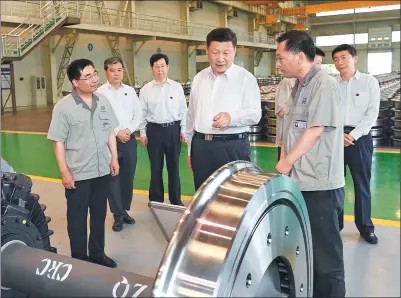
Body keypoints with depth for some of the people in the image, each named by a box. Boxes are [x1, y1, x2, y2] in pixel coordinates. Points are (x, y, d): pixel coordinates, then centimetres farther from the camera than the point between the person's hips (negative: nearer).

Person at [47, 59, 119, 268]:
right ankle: (79, 259, 26)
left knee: (99, 215, 17)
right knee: (77, 218, 10)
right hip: (78, 174, -4)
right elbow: (58, 142, -11)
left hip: (102, 170, 5)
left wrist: (114, 158, 7)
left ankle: (97, 253, 35)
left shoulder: (103, 101, 2)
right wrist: (64, 172, -13)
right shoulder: (63, 107, -12)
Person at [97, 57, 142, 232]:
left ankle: (125, 211, 26)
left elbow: (138, 114, 10)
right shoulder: (100, 92, -4)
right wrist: (116, 132, -13)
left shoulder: (130, 91, 9)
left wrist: (129, 130, -5)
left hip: (129, 139, 4)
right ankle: (118, 215, 12)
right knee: (113, 178, 1)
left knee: (128, 177, 11)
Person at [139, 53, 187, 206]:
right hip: (154, 130, 0)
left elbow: (183, 110, 4)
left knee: (174, 166, 9)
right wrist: (142, 133, 0)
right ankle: (156, 201, 22)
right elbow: (142, 113, 3)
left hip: (173, 129, 0)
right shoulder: (145, 89, 1)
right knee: (156, 167, 9)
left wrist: (183, 130, 0)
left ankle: (176, 200, 22)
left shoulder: (177, 87, 1)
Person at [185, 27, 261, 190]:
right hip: (200, 146, 5)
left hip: (233, 146, -5)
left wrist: (231, 117, -30)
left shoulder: (245, 78, -4)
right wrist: (190, 149, 16)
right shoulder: (199, 78, 12)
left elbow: (255, 114, -11)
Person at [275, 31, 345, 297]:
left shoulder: (325, 85, -12)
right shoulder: (299, 88, 15)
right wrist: (283, 163, 4)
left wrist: (286, 163, -10)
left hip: (320, 186, -9)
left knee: (325, 253, 3)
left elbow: (314, 131, -17)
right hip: (298, 182, 9)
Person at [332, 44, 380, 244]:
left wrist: (352, 135, -13)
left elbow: (372, 113, -4)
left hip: (360, 138, -1)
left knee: (362, 184, 6)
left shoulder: (369, 82, 1)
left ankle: (365, 226, 19)